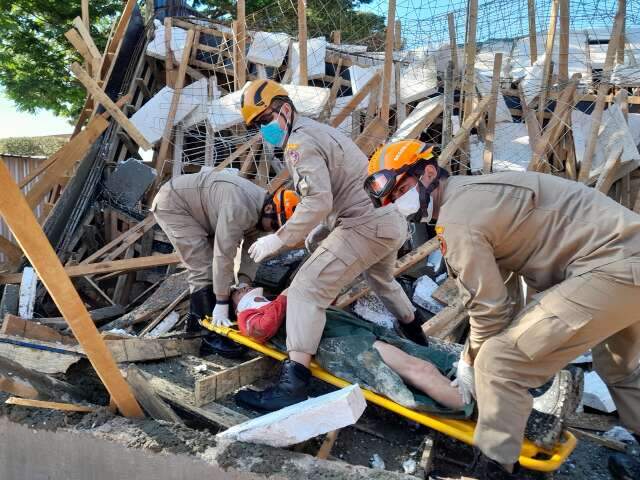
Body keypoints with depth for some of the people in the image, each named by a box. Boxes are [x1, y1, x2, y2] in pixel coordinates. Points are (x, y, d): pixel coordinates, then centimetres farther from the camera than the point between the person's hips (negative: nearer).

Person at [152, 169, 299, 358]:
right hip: (172, 204, -10)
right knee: (205, 269, -15)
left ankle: (196, 317, 27)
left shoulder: (259, 208, -5)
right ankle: (214, 336, -10)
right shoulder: (240, 208, -34)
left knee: (203, 265, 13)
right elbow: (224, 255, -33)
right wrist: (222, 303, -28)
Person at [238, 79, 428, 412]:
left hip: (366, 226, -10)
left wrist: (278, 240, -18)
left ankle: (294, 384, -18)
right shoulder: (318, 129, 20)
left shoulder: (299, 142, -10)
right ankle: (416, 337, 56)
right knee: (381, 279, 34)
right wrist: (317, 234, 17)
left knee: (307, 289, -12)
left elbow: (319, 201, -23)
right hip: (393, 220, 10)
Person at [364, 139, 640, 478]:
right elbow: (488, 289, 14)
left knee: (499, 363, -10)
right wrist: (474, 355, 15)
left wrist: (470, 364, 2)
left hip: (612, 267, -11)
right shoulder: (468, 193, 12)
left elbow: (490, 309, -14)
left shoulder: (457, 219, -18)